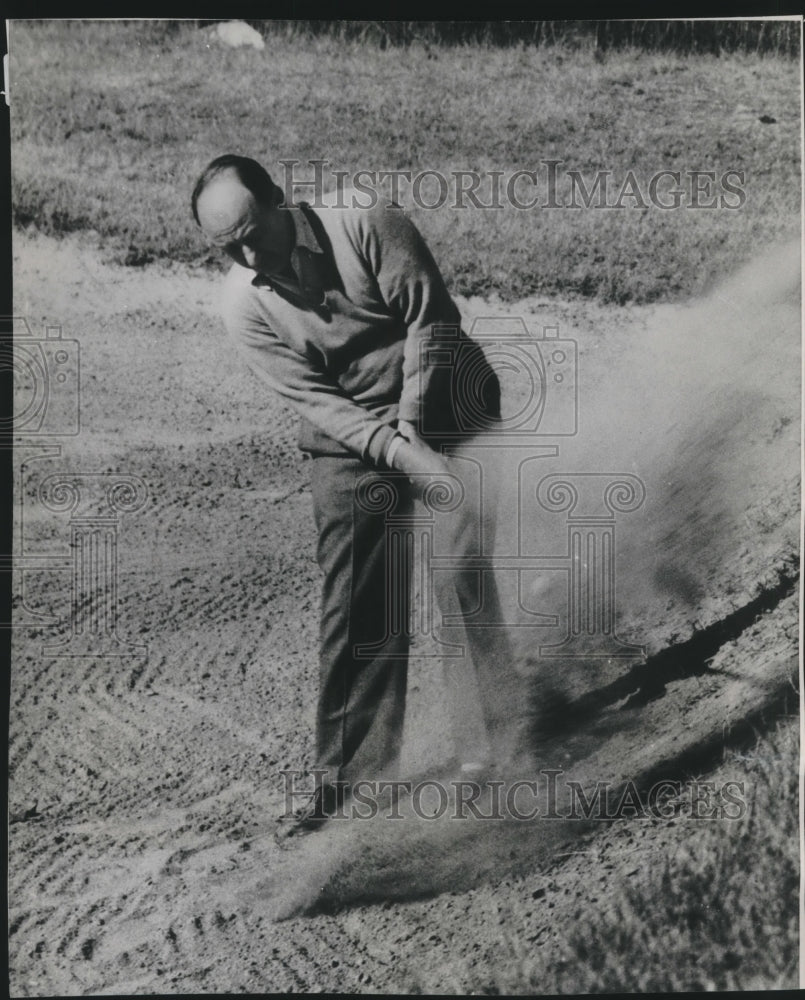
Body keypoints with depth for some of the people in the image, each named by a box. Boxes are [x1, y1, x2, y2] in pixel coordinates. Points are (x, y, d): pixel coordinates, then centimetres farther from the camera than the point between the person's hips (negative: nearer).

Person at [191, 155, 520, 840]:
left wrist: (412, 420, -16)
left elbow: (430, 317, -13)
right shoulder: (244, 307, -11)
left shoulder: (369, 226, -18)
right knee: (354, 610, -2)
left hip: (446, 406, -2)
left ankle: (511, 737, 15)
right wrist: (402, 456, -25)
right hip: (350, 441, 2)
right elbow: (316, 400, -14)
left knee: (467, 580, -3)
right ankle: (351, 779, 7)